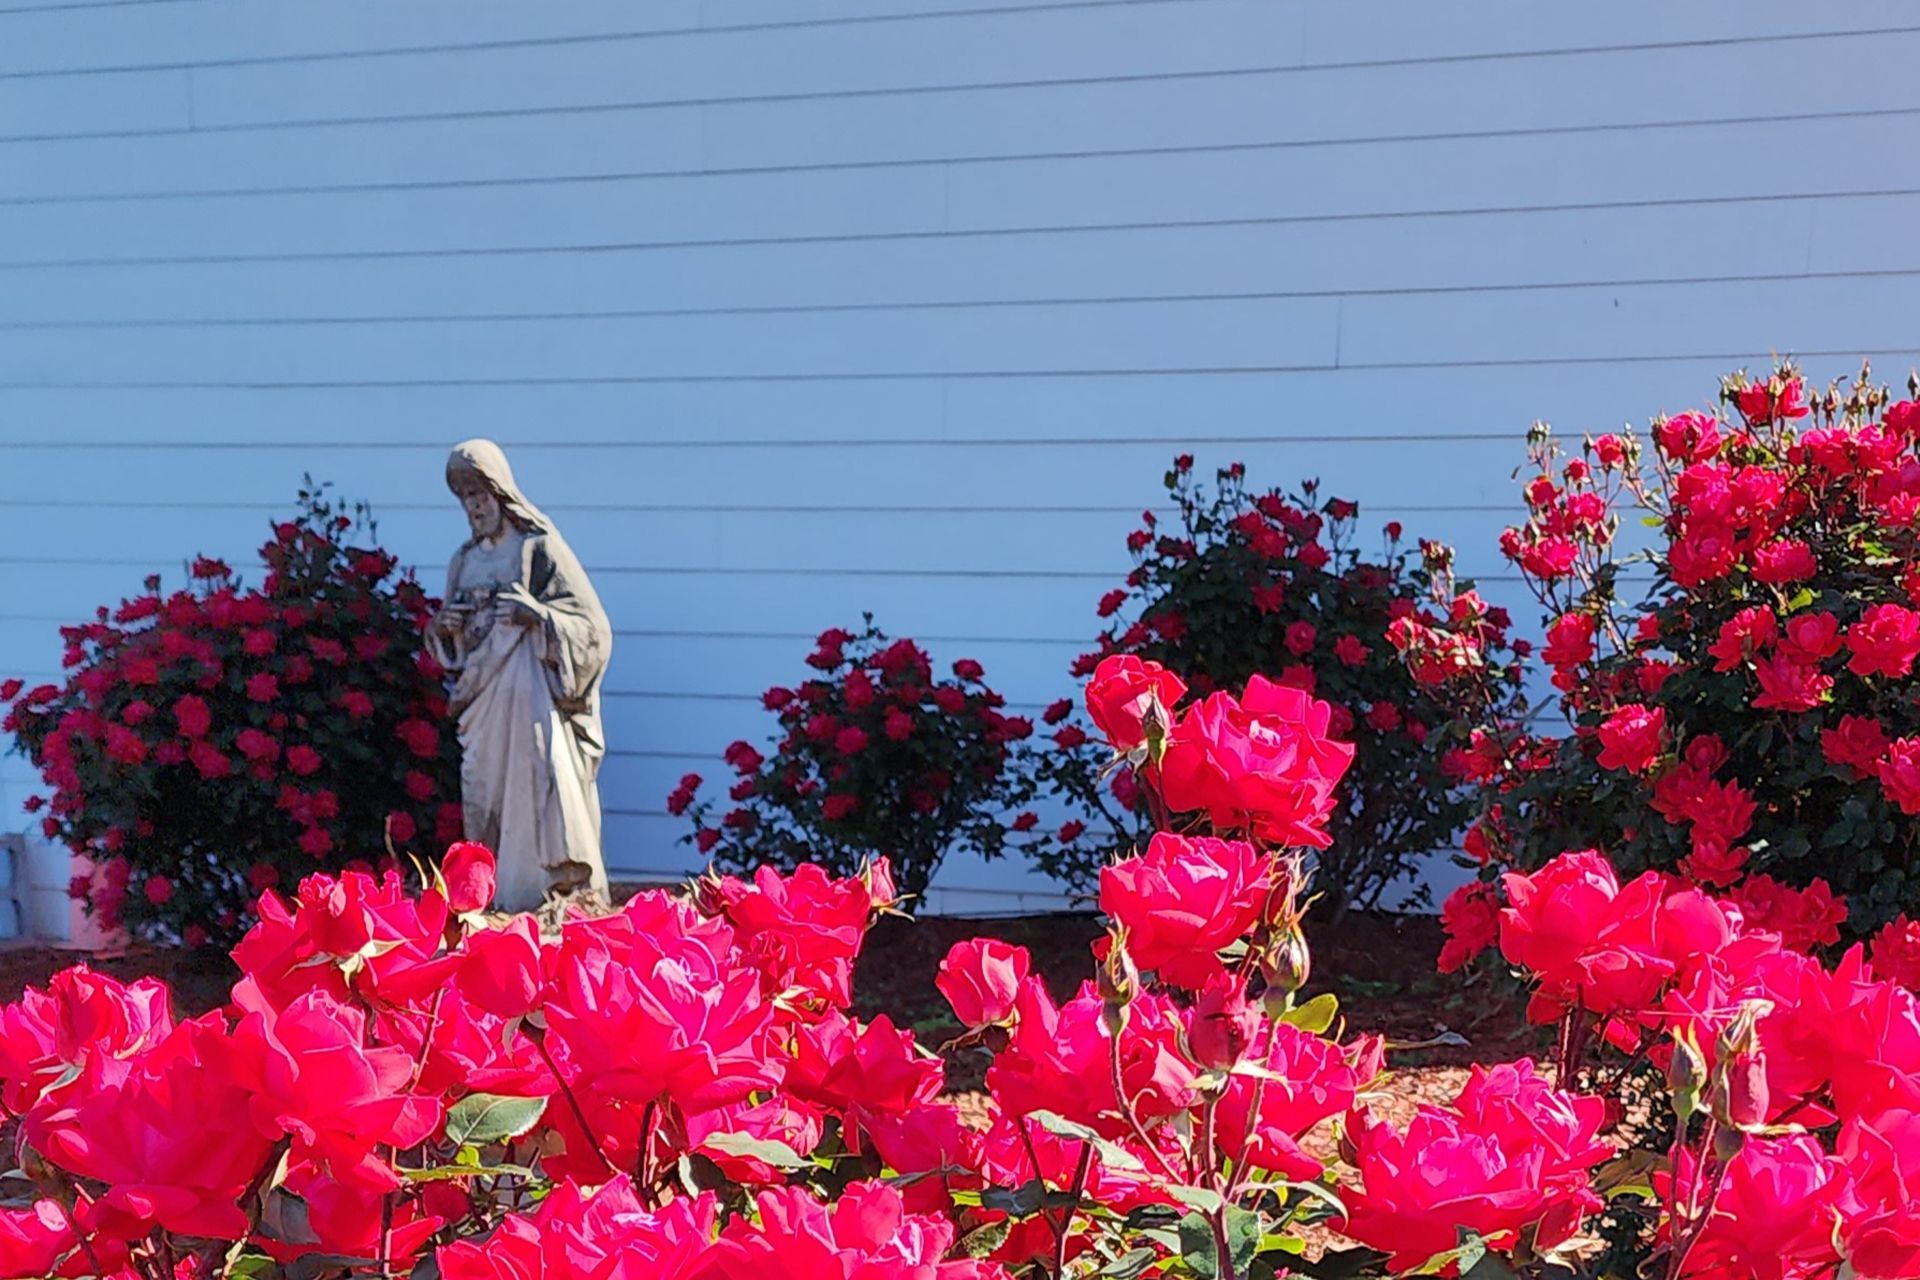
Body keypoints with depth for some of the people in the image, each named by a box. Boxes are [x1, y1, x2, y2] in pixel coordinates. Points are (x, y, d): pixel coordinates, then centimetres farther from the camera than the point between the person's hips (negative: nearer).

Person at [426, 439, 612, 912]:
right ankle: (494, 897, 10)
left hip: (532, 701, -6)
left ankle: (559, 891, -8)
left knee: (535, 797, -13)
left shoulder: (540, 548, -3)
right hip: (481, 704, 6)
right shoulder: (466, 560, 15)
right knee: (484, 804, 4)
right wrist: (442, 627, 1)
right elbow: (451, 646, 24)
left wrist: (537, 613, -22)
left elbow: (592, 625, -7)